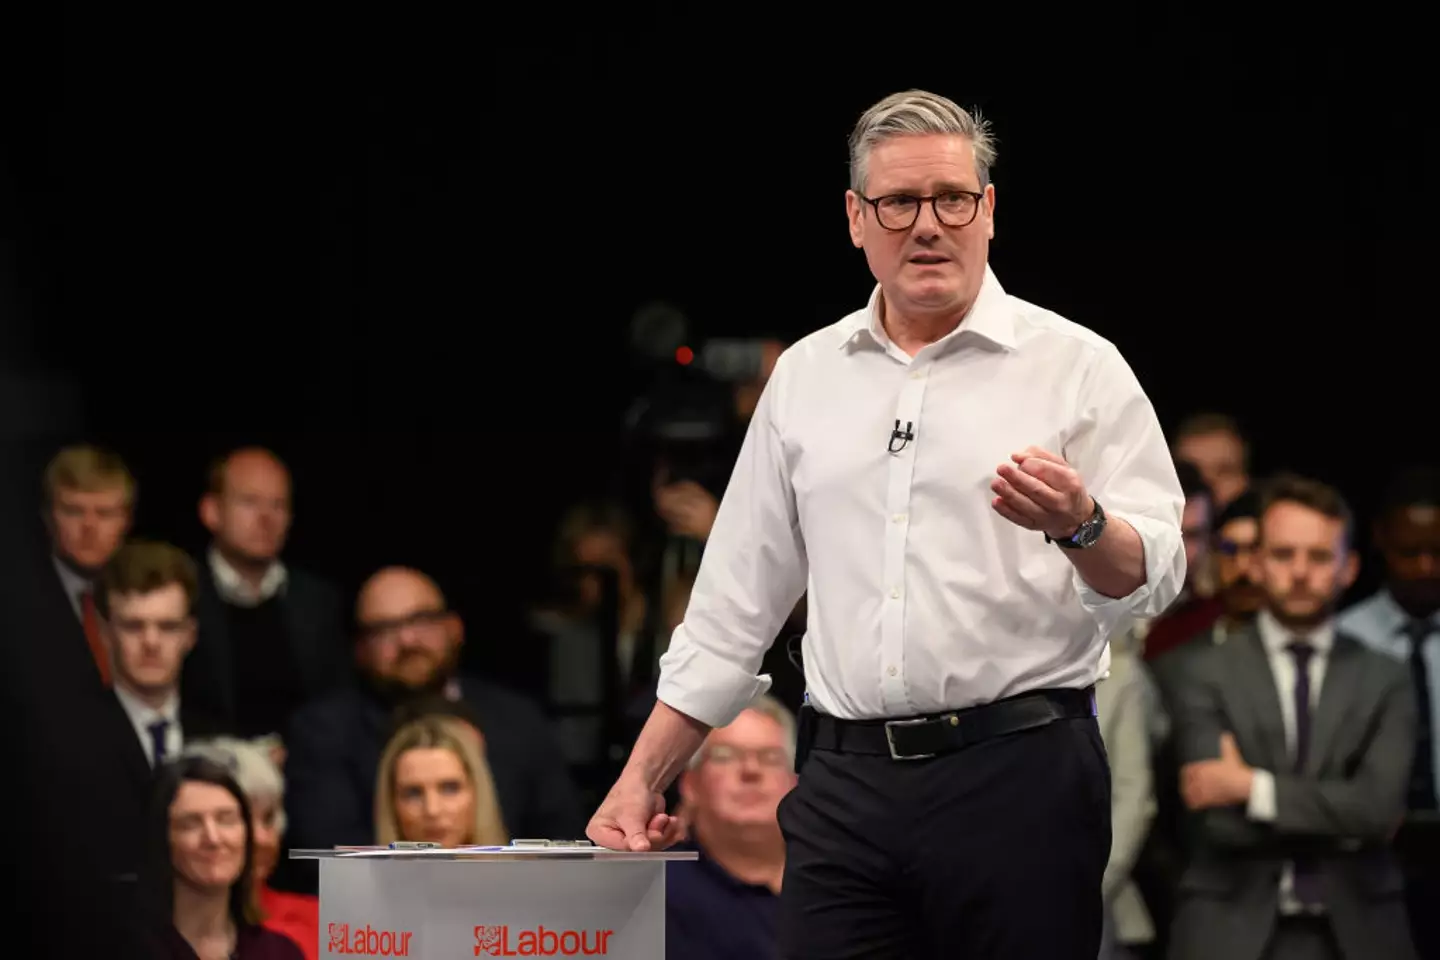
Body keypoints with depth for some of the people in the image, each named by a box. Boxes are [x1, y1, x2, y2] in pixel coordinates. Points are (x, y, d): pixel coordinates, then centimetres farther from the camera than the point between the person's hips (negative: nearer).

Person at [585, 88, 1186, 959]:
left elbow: (1154, 576, -6)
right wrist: (643, 778, 14)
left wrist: (1081, 525, -27)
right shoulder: (807, 376, 14)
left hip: (1019, 778, -3)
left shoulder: (1077, 367, 2)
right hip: (847, 782, 3)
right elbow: (735, 603, 18)